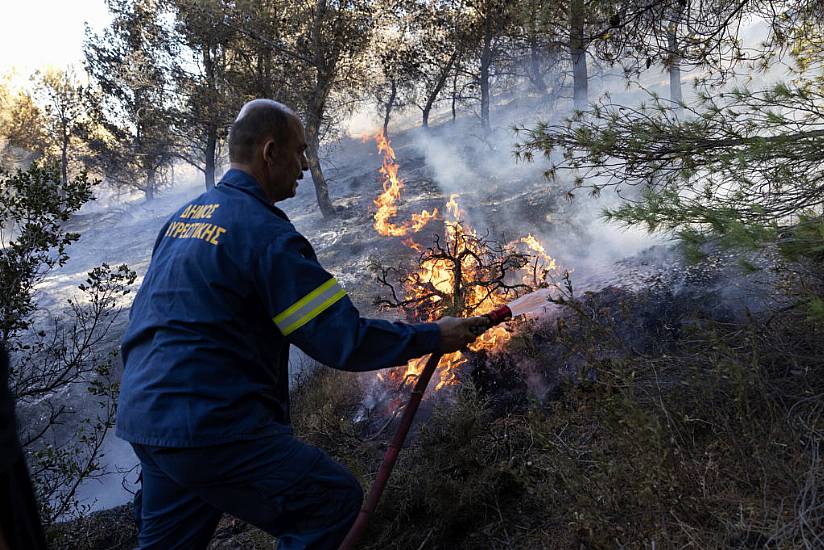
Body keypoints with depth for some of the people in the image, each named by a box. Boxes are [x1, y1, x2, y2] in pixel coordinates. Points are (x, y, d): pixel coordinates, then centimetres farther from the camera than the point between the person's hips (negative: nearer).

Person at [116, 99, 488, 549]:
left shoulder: (185, 215, 11)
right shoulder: (265, 233, -17)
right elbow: (344, 341, -19)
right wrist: (434, 336, -7)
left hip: (144, 416, 10)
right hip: (208, 427, -10)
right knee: (334, 499, 0)